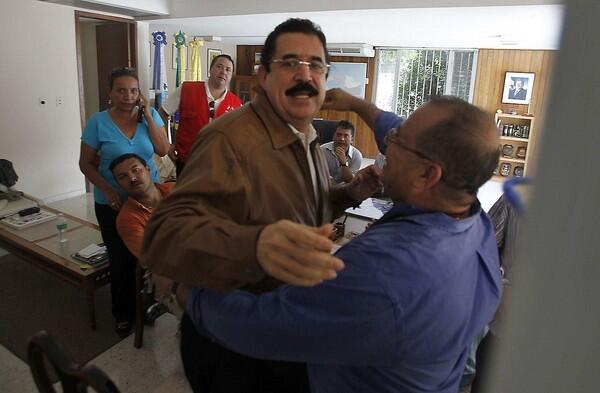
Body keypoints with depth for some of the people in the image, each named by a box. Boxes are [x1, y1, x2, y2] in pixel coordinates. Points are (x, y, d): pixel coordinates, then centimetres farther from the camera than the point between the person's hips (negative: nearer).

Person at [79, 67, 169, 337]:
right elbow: (86, 164, -3)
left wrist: (148, 116, -17)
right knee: (120, 260, 10)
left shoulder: (150, 114, -2)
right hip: (112, 203, -1)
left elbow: (163, 150, -11)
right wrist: (107, 189, -17)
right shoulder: (98, 122, -9)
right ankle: (123, 314, 30)